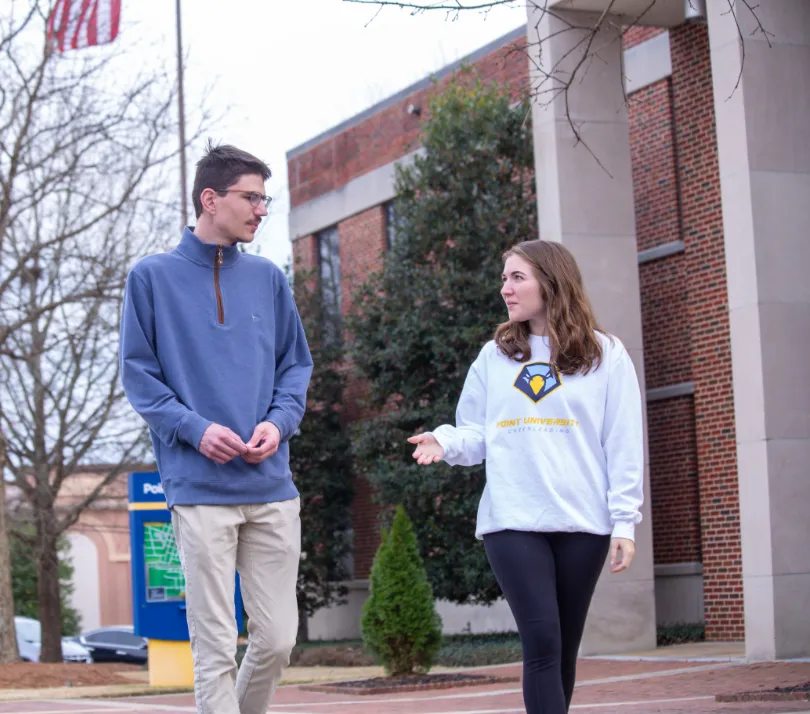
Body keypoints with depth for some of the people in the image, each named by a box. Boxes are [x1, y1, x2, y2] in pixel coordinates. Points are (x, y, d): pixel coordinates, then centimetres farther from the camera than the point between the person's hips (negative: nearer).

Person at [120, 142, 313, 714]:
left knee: (277, 640, 5)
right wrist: (195, 428, -13)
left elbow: (297, 364, 16)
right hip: (200, 490, -4)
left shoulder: (268, 278, 13)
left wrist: (278, 421, -4)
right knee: (216, 647, -3)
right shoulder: (153, 276, 3)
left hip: (272, 488, 4)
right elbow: (139, 374, 2)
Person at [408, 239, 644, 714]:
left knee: (564, 646, 7)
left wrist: (624, 522, -5)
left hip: (582, 522, 0)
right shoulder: (494, 357, 12)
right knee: (541, 641, -11)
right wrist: (446, 442, -10)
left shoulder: (604, 354, 4)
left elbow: (623, 445, 1)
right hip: (512, 521, 0)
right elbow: (478, 435, 12)